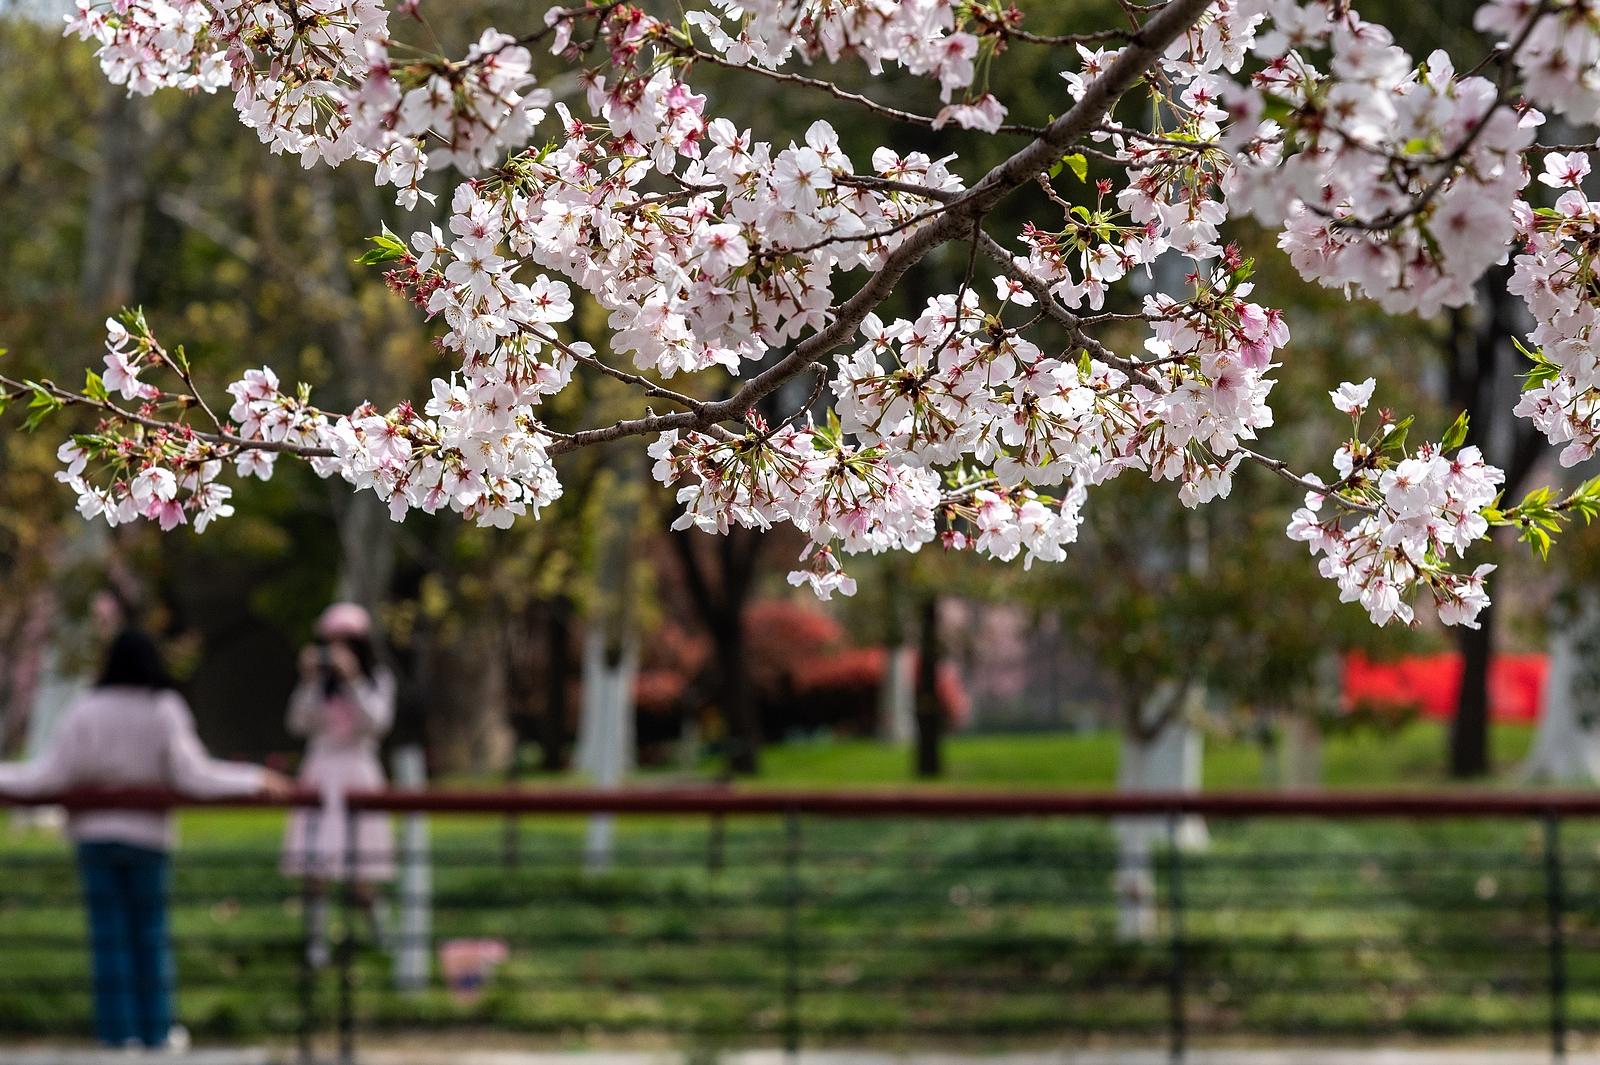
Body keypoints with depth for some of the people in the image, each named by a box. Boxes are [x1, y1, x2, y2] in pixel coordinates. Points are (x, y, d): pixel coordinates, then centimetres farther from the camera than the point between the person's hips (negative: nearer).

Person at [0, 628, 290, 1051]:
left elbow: (51, 775, -7)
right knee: (150, 935, 11)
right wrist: (257, 780, -6)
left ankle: (119, 1032, 3)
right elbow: (194, 776, -14)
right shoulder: (165, 711, -9)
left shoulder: (84, 712, -7)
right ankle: (156, 1029, 16)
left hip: (96, 832, 0)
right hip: (147, 834, 0)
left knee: (109, 936, 4)